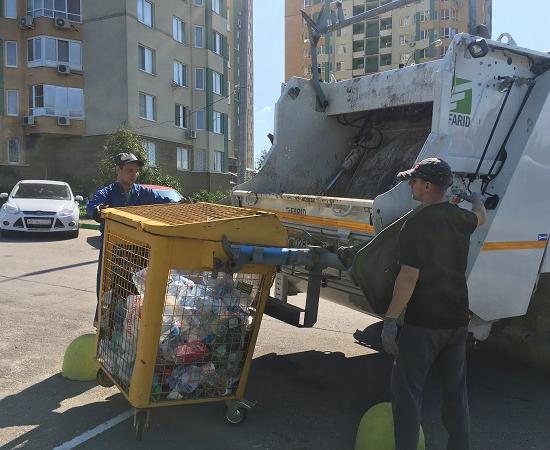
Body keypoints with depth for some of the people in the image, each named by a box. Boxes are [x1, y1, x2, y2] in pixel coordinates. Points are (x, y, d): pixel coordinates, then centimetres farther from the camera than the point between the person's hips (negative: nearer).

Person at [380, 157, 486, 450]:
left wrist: (390, 320, -16)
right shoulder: (461, 219, 2)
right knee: (455, 390, 19)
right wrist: (475, 199, 48)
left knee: (407, 389, 4)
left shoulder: (416, 226, -19)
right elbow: (480, 217, 27)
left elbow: (408, 278, -22)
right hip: (457, 321, 7)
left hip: (423, 323, -7)